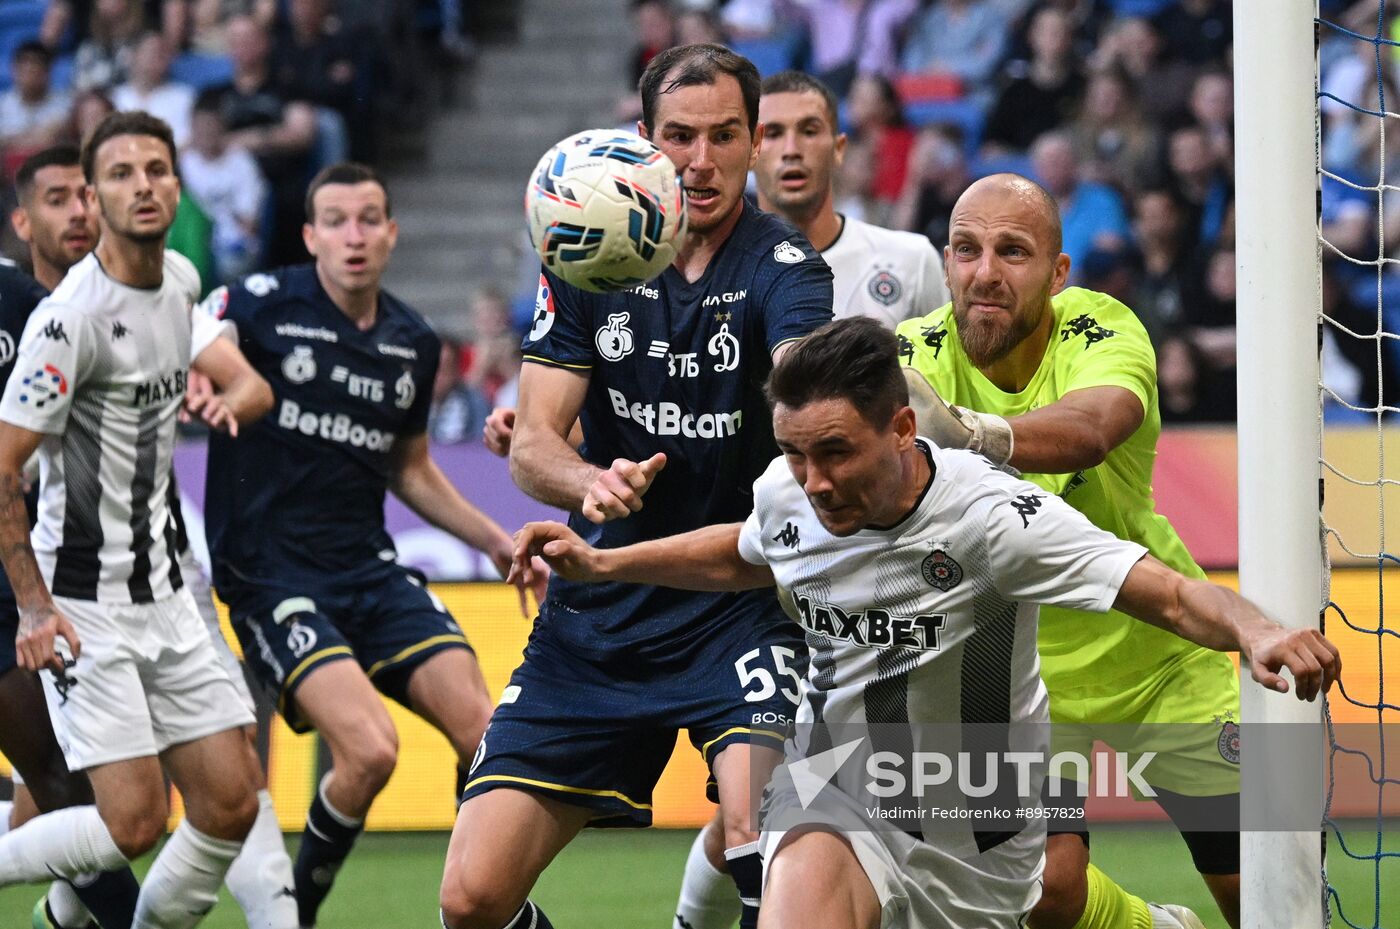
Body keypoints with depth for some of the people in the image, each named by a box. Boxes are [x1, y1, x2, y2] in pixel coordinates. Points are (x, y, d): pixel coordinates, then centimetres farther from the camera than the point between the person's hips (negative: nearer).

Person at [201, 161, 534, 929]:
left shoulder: (414, 345, 10)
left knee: (483, 733, -7)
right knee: (369, 750, -22)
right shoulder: (260, 306, -9)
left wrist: (495, 540, 18)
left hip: (369, 570, 6)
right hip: (270, 572, -6)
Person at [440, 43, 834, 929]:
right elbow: (532, 444, -4)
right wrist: (592, 482, -27)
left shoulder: (784, 267, -9)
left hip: (739, 610, -3)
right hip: (598, 614, 3)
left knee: (762, 845, -30)